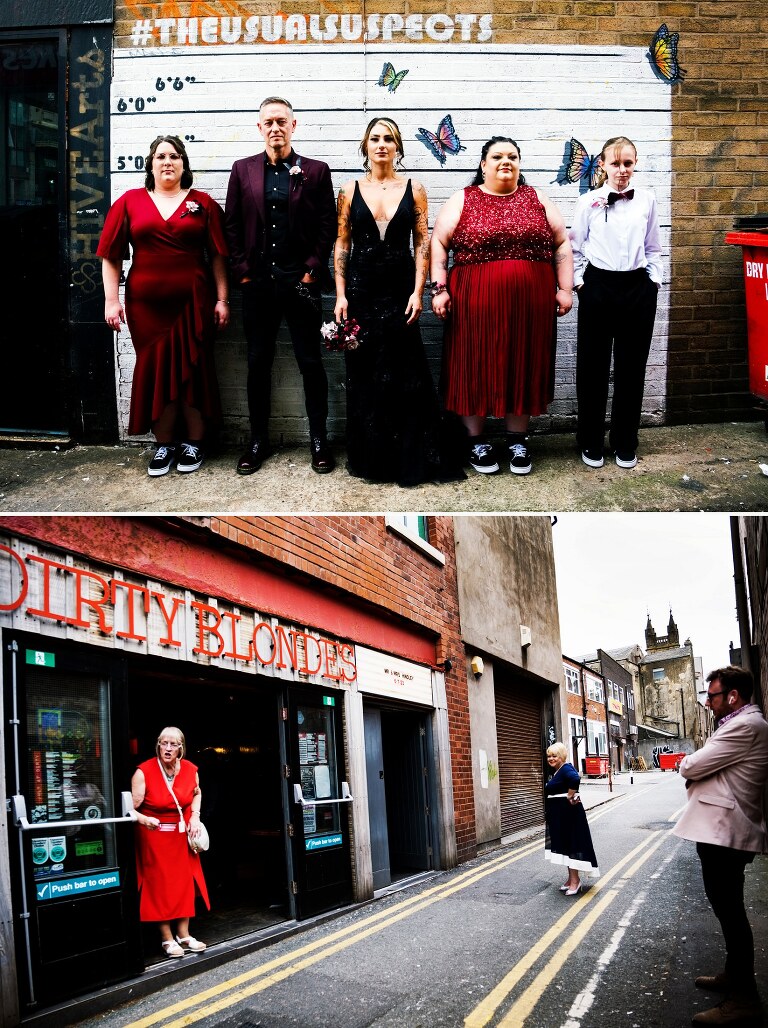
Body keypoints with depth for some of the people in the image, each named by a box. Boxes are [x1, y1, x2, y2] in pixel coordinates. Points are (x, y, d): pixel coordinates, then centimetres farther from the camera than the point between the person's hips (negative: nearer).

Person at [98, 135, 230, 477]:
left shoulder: (202, 203, 5)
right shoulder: (130, 202, 5)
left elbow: (218, 256, 4)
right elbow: (110, 256, 4)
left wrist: (222, 299, -1)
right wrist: (111, 300, -2)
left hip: (193, 301, -1)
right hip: (146, 304, 1)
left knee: (193, 369, 3)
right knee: (155, 370, 4)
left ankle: (194, 442, 16)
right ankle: (164, 445, 15)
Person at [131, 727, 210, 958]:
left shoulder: (189, 769, -5)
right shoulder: (144, 772, -20)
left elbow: (196, 793, 17)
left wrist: (195, 816, 2)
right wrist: (145, 820, -39)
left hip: (182, 835, 5)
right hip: (153, 835, -5)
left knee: (185, 883, 8)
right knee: (160, 886, 1)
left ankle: (183, 935, 20)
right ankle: (167, 939, 11)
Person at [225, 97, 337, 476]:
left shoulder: (315, 171, 3)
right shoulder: (243, 170, 8)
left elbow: (328, 226, 1)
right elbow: (232, 225, 8)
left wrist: (312, 271, -6)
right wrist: (242, 271, -1)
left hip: (301, 283, -2)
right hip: (257, 284, 2)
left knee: (311, 363, 3)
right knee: (258, 364, 8)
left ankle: (318, 440, 13)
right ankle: (258, 440, 18)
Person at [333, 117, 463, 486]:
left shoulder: (413, 189, 3)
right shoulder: (351, 190, 5)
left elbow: (422, 244, 2)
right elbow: (341, 244, 6)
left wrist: (418, 293, -6)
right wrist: (341, 295, -1)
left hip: (400, 289, -1)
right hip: (361, 289, 1)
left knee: (406, 375, -2)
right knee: (363, 376, 4)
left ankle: (410, 460, 9)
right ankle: (369, 459, 16)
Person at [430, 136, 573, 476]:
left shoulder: (538, 200, 9)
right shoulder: (462, 200, 3)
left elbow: (561, 245, 10)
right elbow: (438, 244, 1)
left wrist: (565, 289, 2)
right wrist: (439, 289, -7)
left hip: (529, 301, 2)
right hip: (476, 302, -2)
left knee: (522, 366, 7)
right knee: (476, 366, 3)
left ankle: (517, 440, 19)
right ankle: (476, 441, 16)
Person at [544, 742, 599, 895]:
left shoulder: (565, 769, -17)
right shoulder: (557, 771, 14)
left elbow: (575, 779, -38)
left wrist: (570, 797, -27)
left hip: (568, 812, -11)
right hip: (559, 815, 11)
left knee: (570, 844, -7)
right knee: (565, 846, 14)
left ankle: (575, 880, -3)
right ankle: (572, 879, 22)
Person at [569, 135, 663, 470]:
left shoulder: (646, 200, 6)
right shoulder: (588, 202, 0)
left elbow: (653, 248, 13)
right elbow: (576, 249, 6)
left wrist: (654, 281, 5)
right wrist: (579, 283, -3)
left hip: (637, 288, 2)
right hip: (598, 287, -2)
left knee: (631, 368, 6)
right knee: (593, 368, 3)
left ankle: (625, 444, 18)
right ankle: (591, 443, 15)